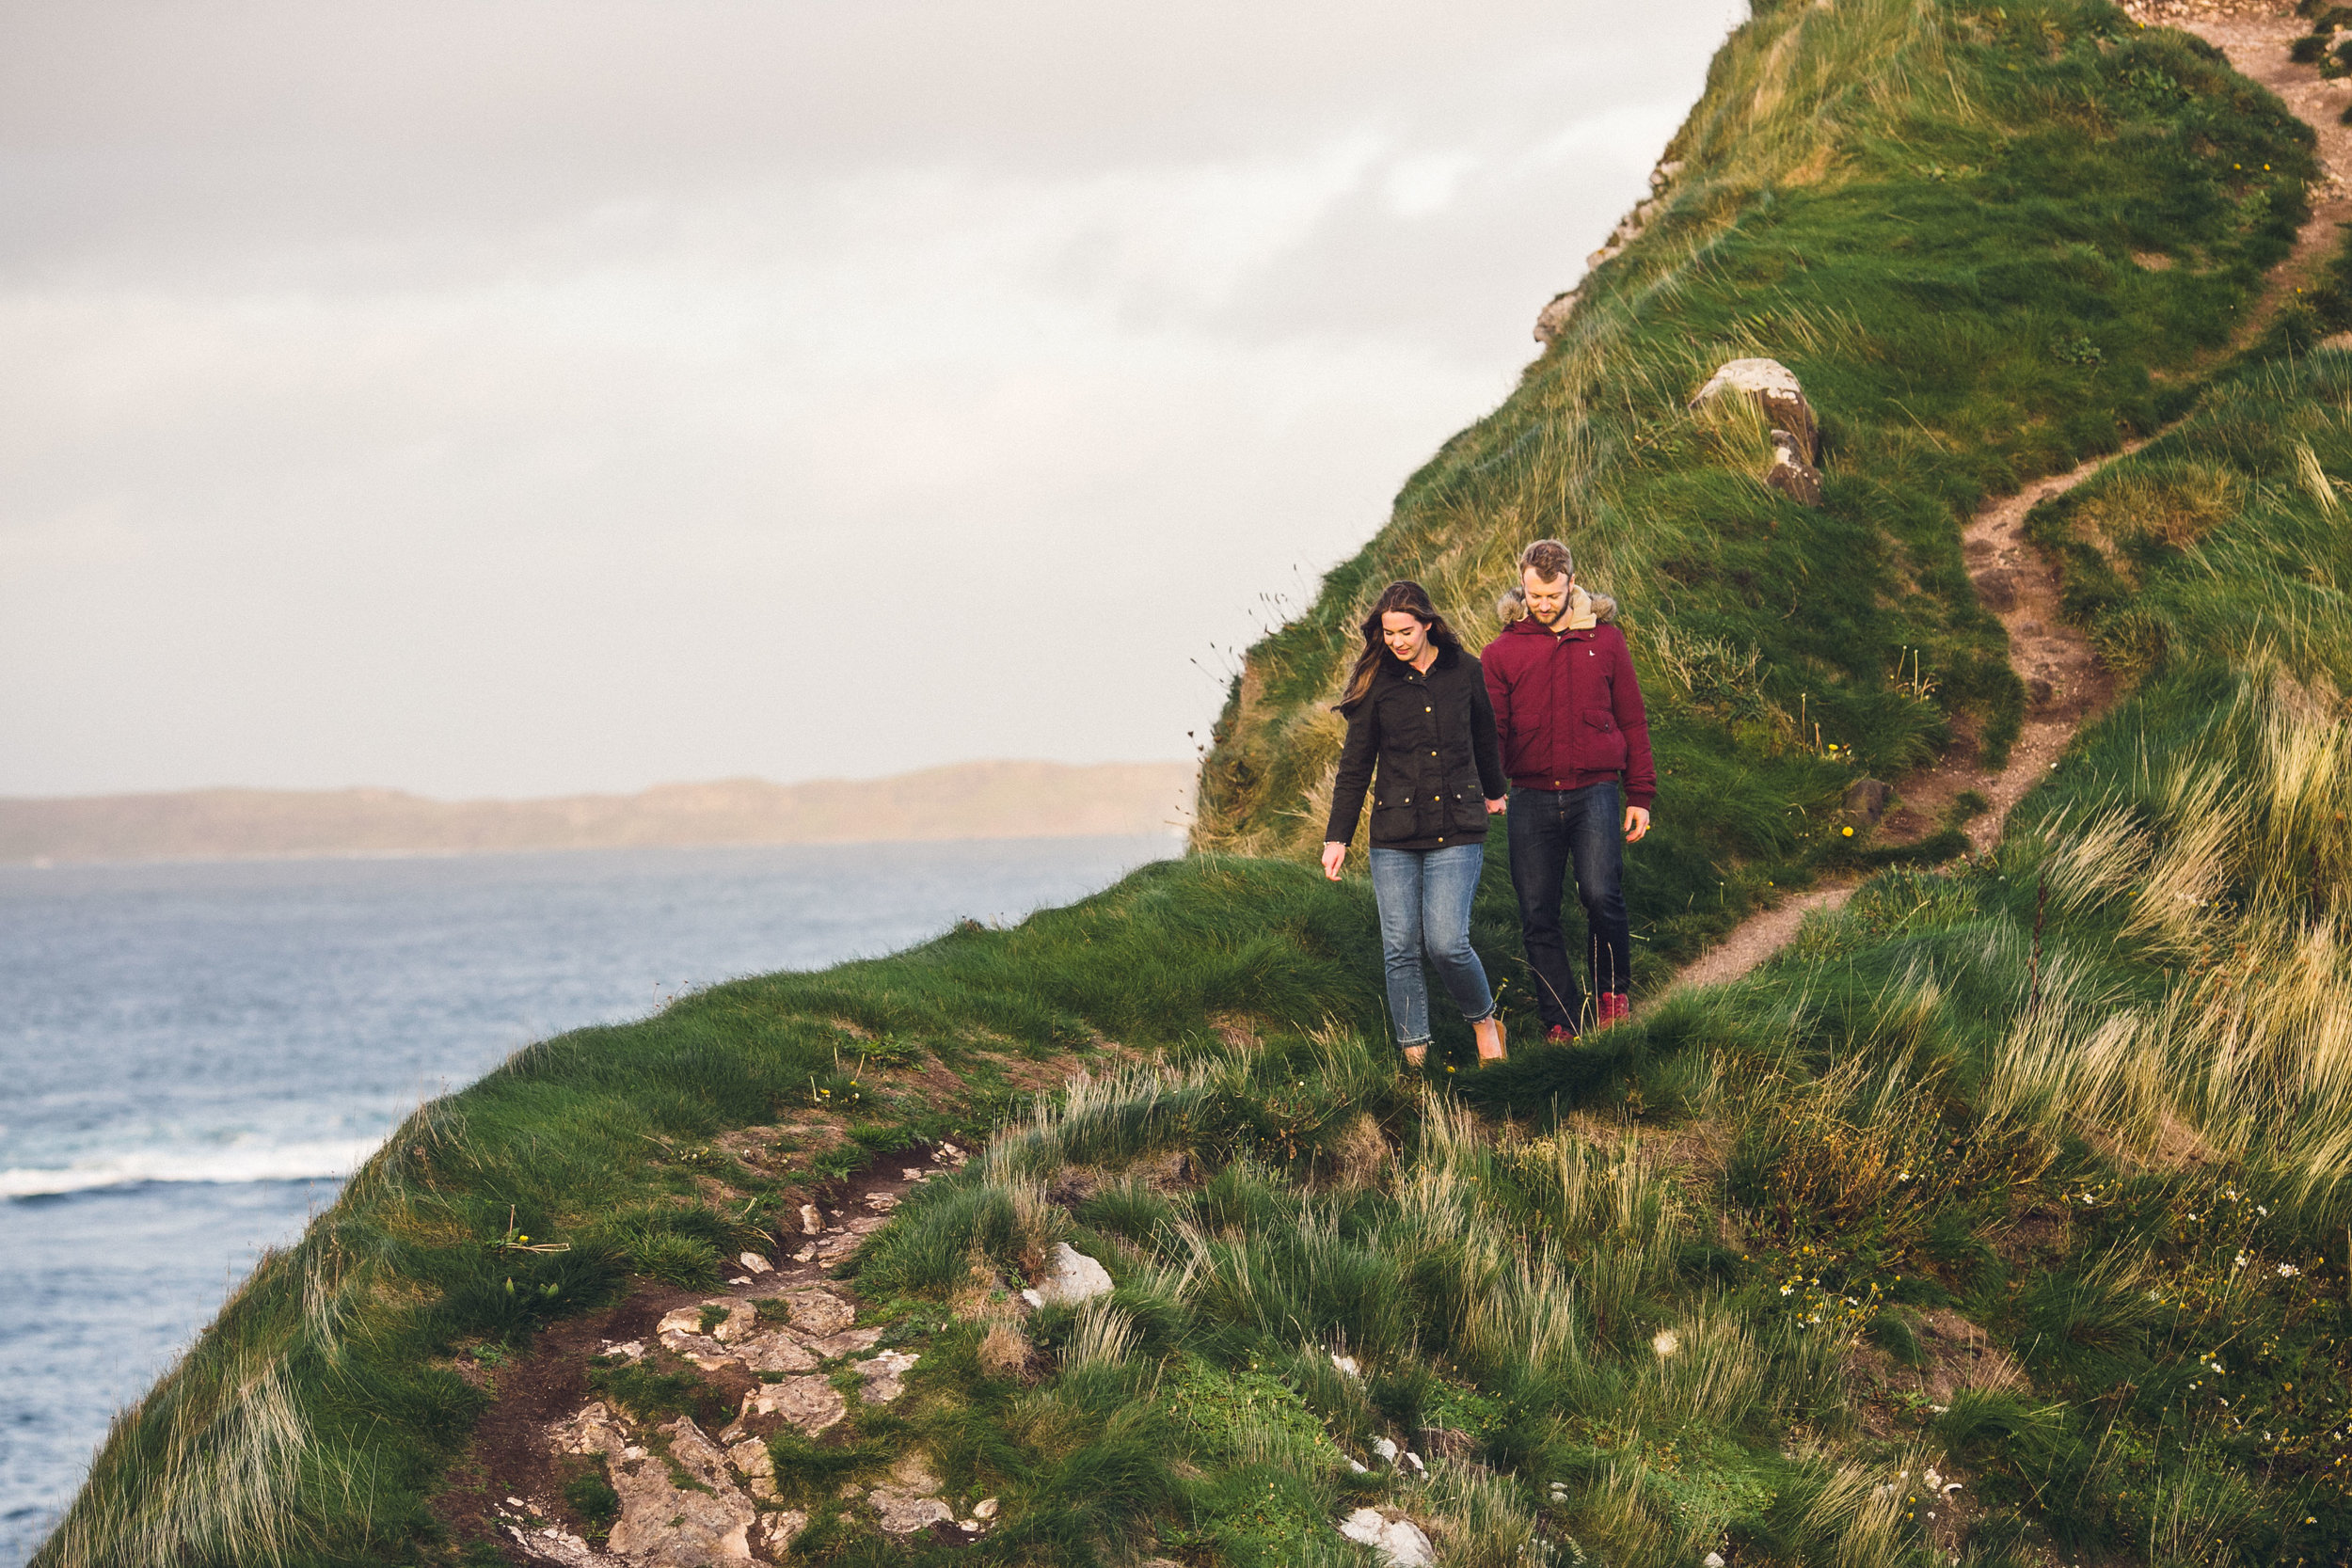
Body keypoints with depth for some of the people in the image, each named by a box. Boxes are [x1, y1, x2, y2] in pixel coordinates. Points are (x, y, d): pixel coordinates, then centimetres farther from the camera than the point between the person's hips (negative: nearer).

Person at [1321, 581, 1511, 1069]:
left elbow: (1484, 737, 20)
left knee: (1446, 942, -12)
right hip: (1394, 838, 1)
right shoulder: (1377, 682, 1)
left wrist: (1493, 792, 33)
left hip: (1457, 832, -1)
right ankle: (1414, 1056, 7)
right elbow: (1355, 767, 5)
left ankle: (1484, 1020, 15)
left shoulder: (1465, 671, 2)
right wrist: (1337, 837, 2)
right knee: (1400, 948, -2)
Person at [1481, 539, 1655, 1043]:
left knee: (1600, 894, -19)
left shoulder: (1604, 641, 7)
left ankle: (1613, 991, 5)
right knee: (1537, 916, 1)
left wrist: (1640, 795, 7)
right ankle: (1561, 1020, 12)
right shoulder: (1502, 652, 7)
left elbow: (1632, 721, 12)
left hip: (1595, 790, -2)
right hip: (1531, 798, 2)